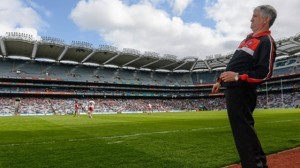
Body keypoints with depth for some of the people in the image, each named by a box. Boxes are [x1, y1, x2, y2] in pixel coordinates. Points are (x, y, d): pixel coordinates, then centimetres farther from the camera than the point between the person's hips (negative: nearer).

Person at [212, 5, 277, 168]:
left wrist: (237, 76, -23)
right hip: (232, 90, 10)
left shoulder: (267, 41, -7)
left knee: (243, 130, -7)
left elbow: (265, 73, -18)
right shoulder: (248, 38, 22)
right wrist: (220, 81, 22)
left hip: (242, 92, -10)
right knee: (242, 129, 16)